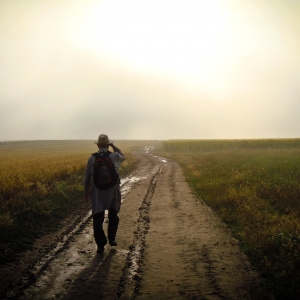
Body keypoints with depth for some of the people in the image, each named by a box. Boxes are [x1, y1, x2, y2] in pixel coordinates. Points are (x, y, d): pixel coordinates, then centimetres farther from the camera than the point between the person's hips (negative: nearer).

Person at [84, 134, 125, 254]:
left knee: (97, 219, 5)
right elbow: (123, 157, 22)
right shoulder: (115, 156, -5)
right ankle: (111, 239, 28)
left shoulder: (92, 158, -5)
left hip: (97, 192, -1)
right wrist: (113, 146, 20)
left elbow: (87, 177, 2)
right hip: (112, 191, 1)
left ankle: (101, 245, 4)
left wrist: (86, 191, 15)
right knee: (113, 216, 24)